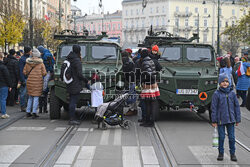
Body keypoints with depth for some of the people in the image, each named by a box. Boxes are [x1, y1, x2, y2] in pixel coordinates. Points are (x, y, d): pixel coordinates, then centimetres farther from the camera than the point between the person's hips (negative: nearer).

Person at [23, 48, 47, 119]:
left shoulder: (28, 62, 1)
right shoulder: (40, 63, -7)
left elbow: (24, 72, 5)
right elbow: (44, 73, -6)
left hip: (30, 81, 4)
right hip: (38, 82, -3)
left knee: (30, 97, 16)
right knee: (36, 97, 1)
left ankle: (28, 112, 18)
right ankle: (34, 113, -3)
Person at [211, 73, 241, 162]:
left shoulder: (232, 93, 3)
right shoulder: (216, 94, -4)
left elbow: (236, 106, 8)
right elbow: (214, 108, -3)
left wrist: (238, 119, 6)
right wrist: (214, 120, -5)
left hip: (231, 119, 2)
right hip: (221, 119, -2)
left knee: (232, 137, 5)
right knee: (221, 137, 5)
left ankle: (232, 153, 17)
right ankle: (221, 153, 19)